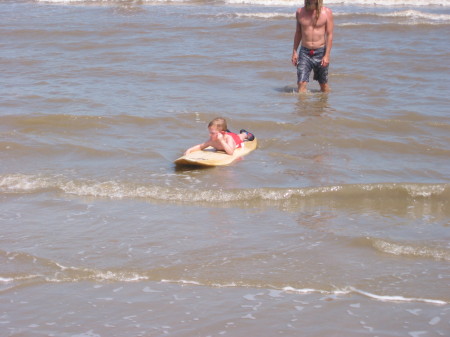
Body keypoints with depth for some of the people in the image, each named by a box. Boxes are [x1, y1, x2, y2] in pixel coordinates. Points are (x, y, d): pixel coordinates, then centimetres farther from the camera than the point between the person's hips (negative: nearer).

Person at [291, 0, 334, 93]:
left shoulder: (326, 12, -5)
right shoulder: (300, 12, 3)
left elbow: (329, 35, -6)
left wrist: (327, 55, -13)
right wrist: (294, 52, 10)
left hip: (320, 52, -1)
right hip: (304, 52, 1)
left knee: (323, 84, 11)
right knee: (301, 83, -12)